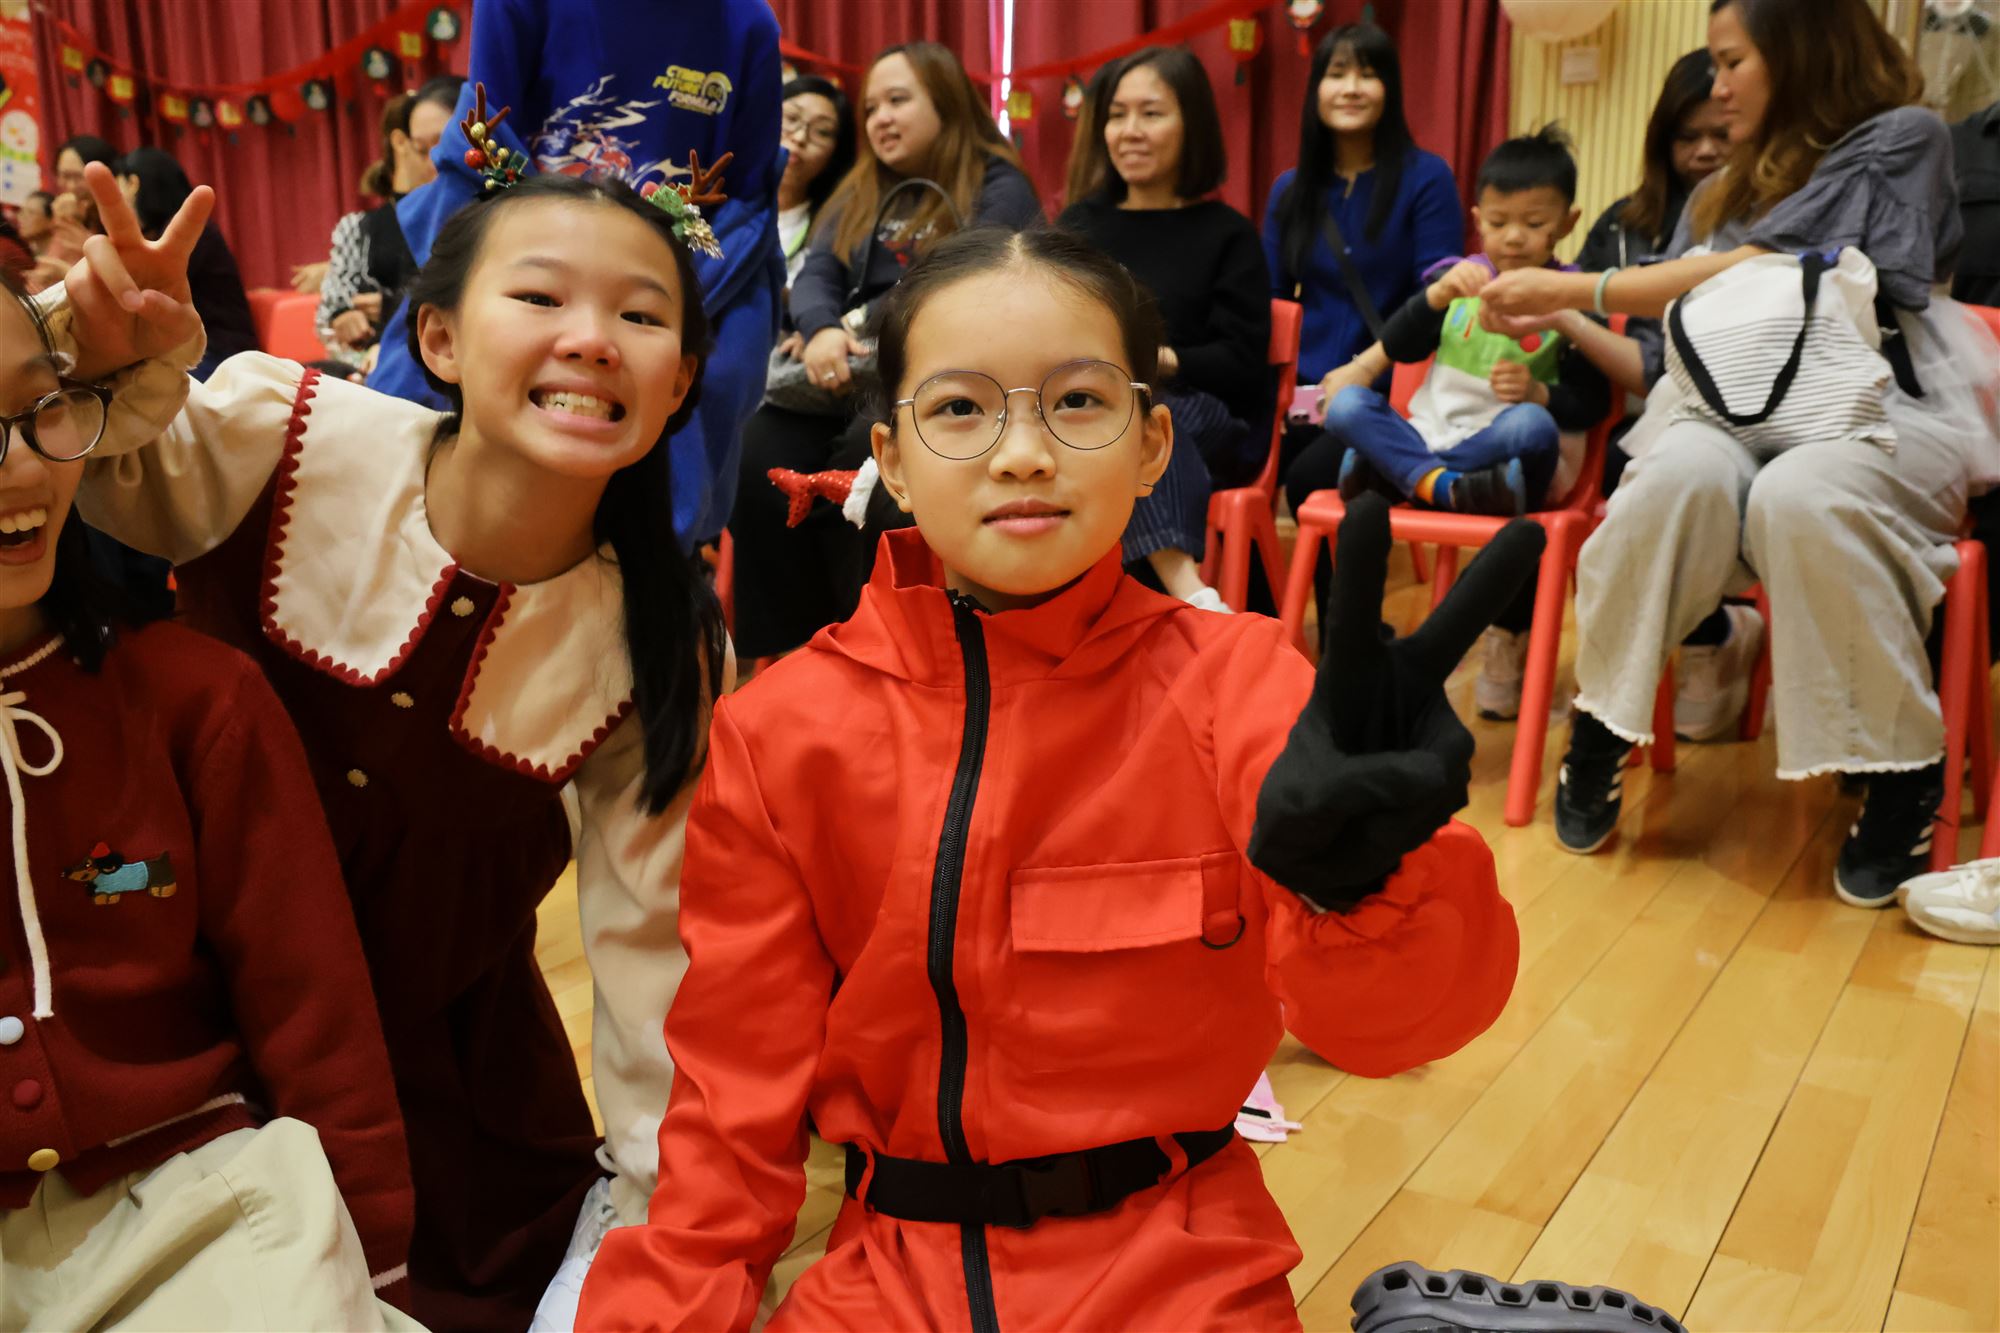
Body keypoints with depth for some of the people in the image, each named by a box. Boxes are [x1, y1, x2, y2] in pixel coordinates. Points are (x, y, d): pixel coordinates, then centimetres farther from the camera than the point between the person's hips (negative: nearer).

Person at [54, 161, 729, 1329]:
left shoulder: (666, 649, -19)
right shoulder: (279, 440, -25)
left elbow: (649, 934, -10)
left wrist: (653, 1194, -3)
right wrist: (118, 375, -34)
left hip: (449, 1044, 0)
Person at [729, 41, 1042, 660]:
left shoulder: (999, 190, 5)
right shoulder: (862, 193, 24)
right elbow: (815, 276, 11)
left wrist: (857, 323, -8)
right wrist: (821, 332, -13)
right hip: (846, 378, 5)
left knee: (858, 458, -37)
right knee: (755, 455, -25)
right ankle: (789, 647, -17)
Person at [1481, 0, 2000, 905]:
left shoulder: (1900, 140, 4)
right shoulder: (1719, 197, 23)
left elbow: (1760, 276, -8)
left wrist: (1569, 290, -7)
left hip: (1879, 414, -3)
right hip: (1741, 414, 4)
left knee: (1798, 495, -39)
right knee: (1681, 472, -35)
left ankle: (1904, 774, -22)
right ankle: (1601, 729, -23)